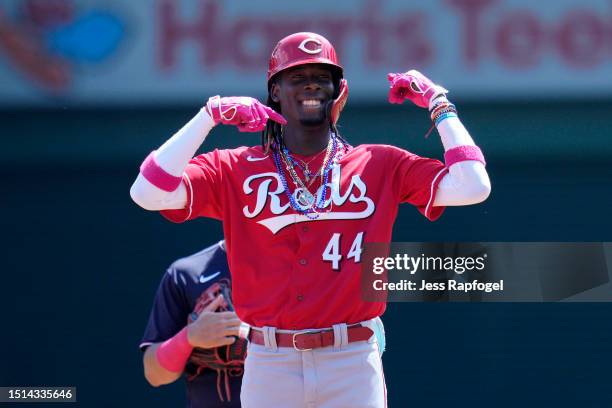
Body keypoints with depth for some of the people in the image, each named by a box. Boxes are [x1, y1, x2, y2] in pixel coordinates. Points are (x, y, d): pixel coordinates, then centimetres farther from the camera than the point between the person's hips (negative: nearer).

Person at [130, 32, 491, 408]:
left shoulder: (381, 166, 8)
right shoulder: (235, 169, 6)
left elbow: (472, 187, -2)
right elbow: (148, 193, -7)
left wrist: (439, 104, 3)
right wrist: (210, 116, -8)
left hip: (353, 365, 0)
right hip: (269, 368, 0)